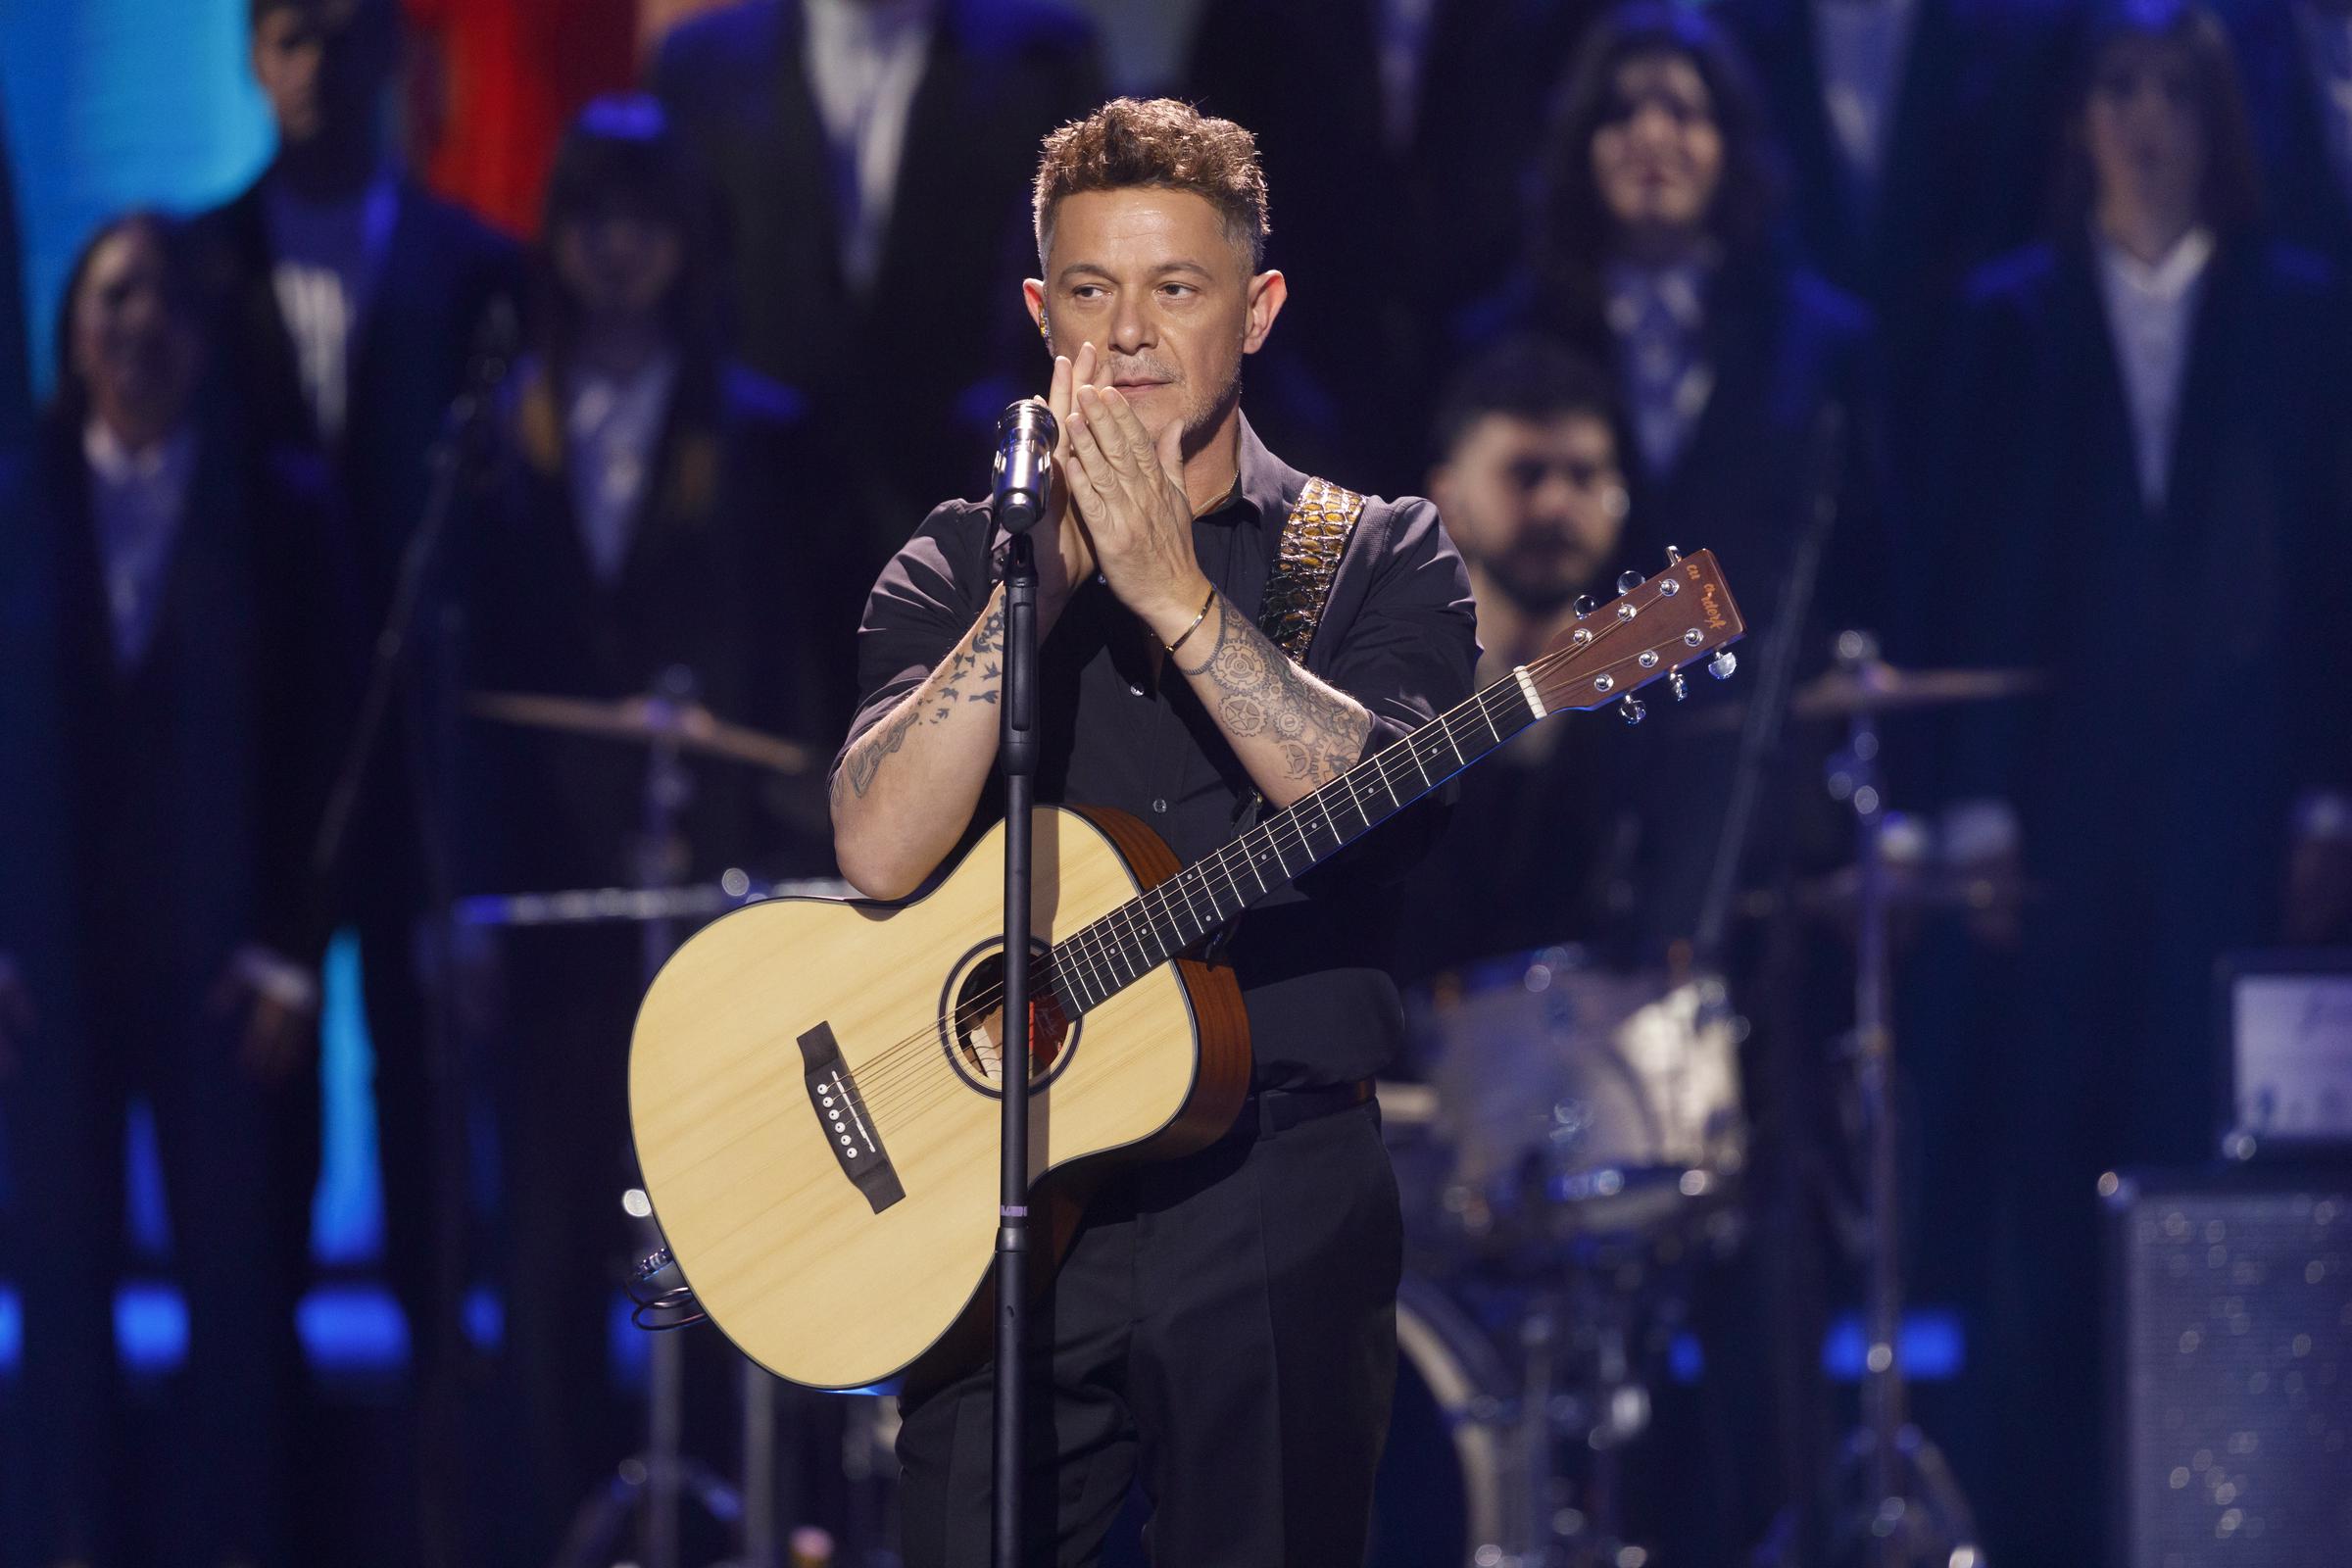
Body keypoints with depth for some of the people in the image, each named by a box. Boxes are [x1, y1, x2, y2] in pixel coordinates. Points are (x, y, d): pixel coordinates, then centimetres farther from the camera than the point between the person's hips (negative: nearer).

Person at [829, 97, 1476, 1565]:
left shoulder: (1379, 555, 7)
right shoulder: (958, 569, 10)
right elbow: (881, 850, -7)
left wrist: (1171, 590, -20)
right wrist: (1048, 575, -13)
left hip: (1280, 1204, -1)